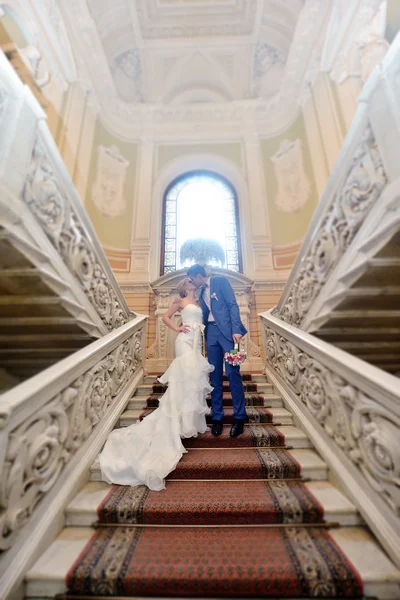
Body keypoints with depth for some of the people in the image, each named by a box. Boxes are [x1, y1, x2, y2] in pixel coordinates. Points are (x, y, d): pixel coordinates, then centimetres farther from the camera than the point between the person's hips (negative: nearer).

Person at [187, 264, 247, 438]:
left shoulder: (221, 281, 1)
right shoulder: (202, 293, 20)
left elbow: (233, 305, -8)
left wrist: (236, 330, -17)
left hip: (227, 331, -6)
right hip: (211, 333, 6)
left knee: (233, 374, -6)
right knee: (215, 376, 5)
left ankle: (239, 418, 7)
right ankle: (217, 417, 15)